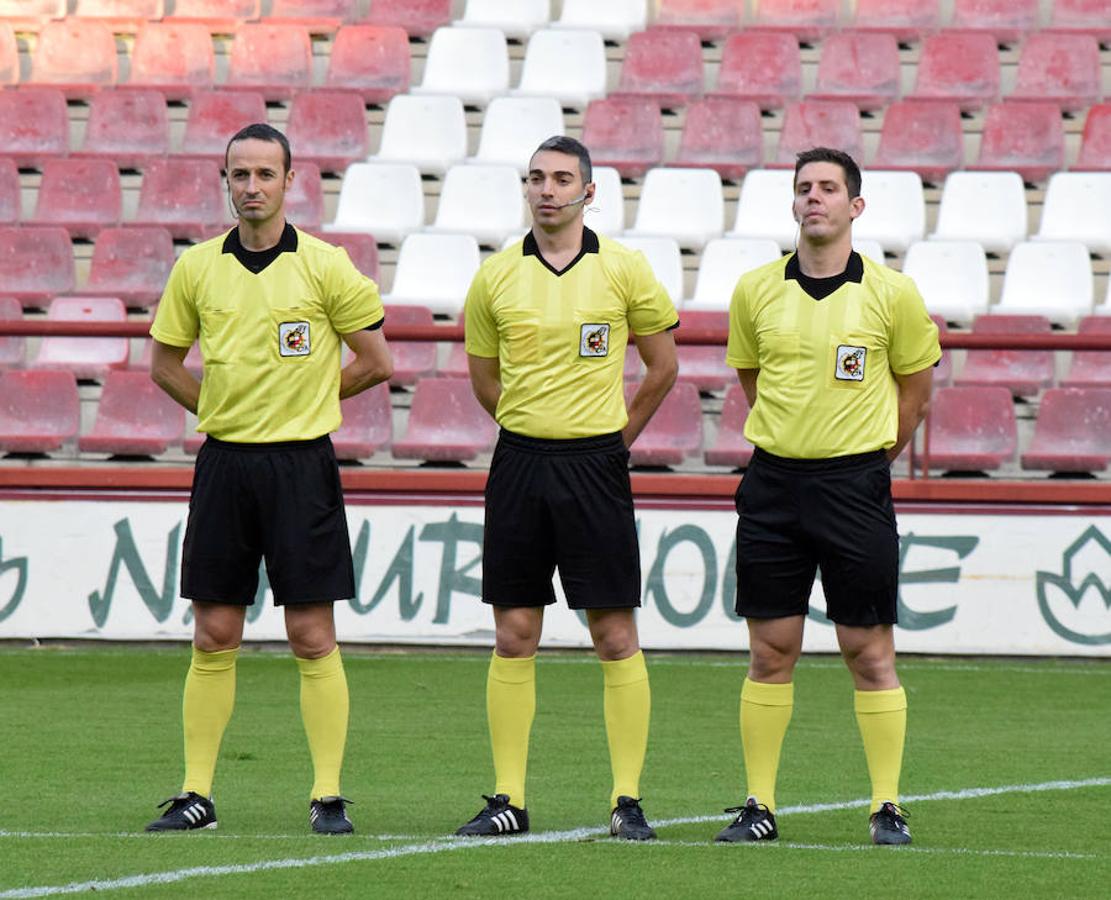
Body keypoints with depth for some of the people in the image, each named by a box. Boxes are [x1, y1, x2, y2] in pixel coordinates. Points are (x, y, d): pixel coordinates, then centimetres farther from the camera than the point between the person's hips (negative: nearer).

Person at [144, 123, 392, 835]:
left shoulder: (324, 266, -4)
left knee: (313, 637, -3)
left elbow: (376, 361, 1)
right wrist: (225, 409, 9)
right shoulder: (197, 267, 6)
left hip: (301, 464, -3)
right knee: (214, 636, 5)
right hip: (224, 461, 3)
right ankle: (197, 794, 9)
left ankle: (329, 796, 2)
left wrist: (306, 398, 6)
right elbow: (165, 363, 16)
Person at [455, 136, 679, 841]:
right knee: (514, 636, 3)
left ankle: (628, 801, 1)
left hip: (596, 466, -2)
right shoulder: (497, 277, 4)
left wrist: (616, 435, 10)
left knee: (615, 635, -3)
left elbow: (663, 366, 9)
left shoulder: (624, 271, -2)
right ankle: (509, 800, 8)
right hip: (519, 463, 2)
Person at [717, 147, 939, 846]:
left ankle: (887, 807, 4)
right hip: (773, 482, 2)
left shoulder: (892, 293, -3)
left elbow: (915, 395, 8)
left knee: (870, 652, -1)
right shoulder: (755, 291, 4)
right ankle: (759, 805, 9)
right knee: (771, 651, 4)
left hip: (856, 481, -2)